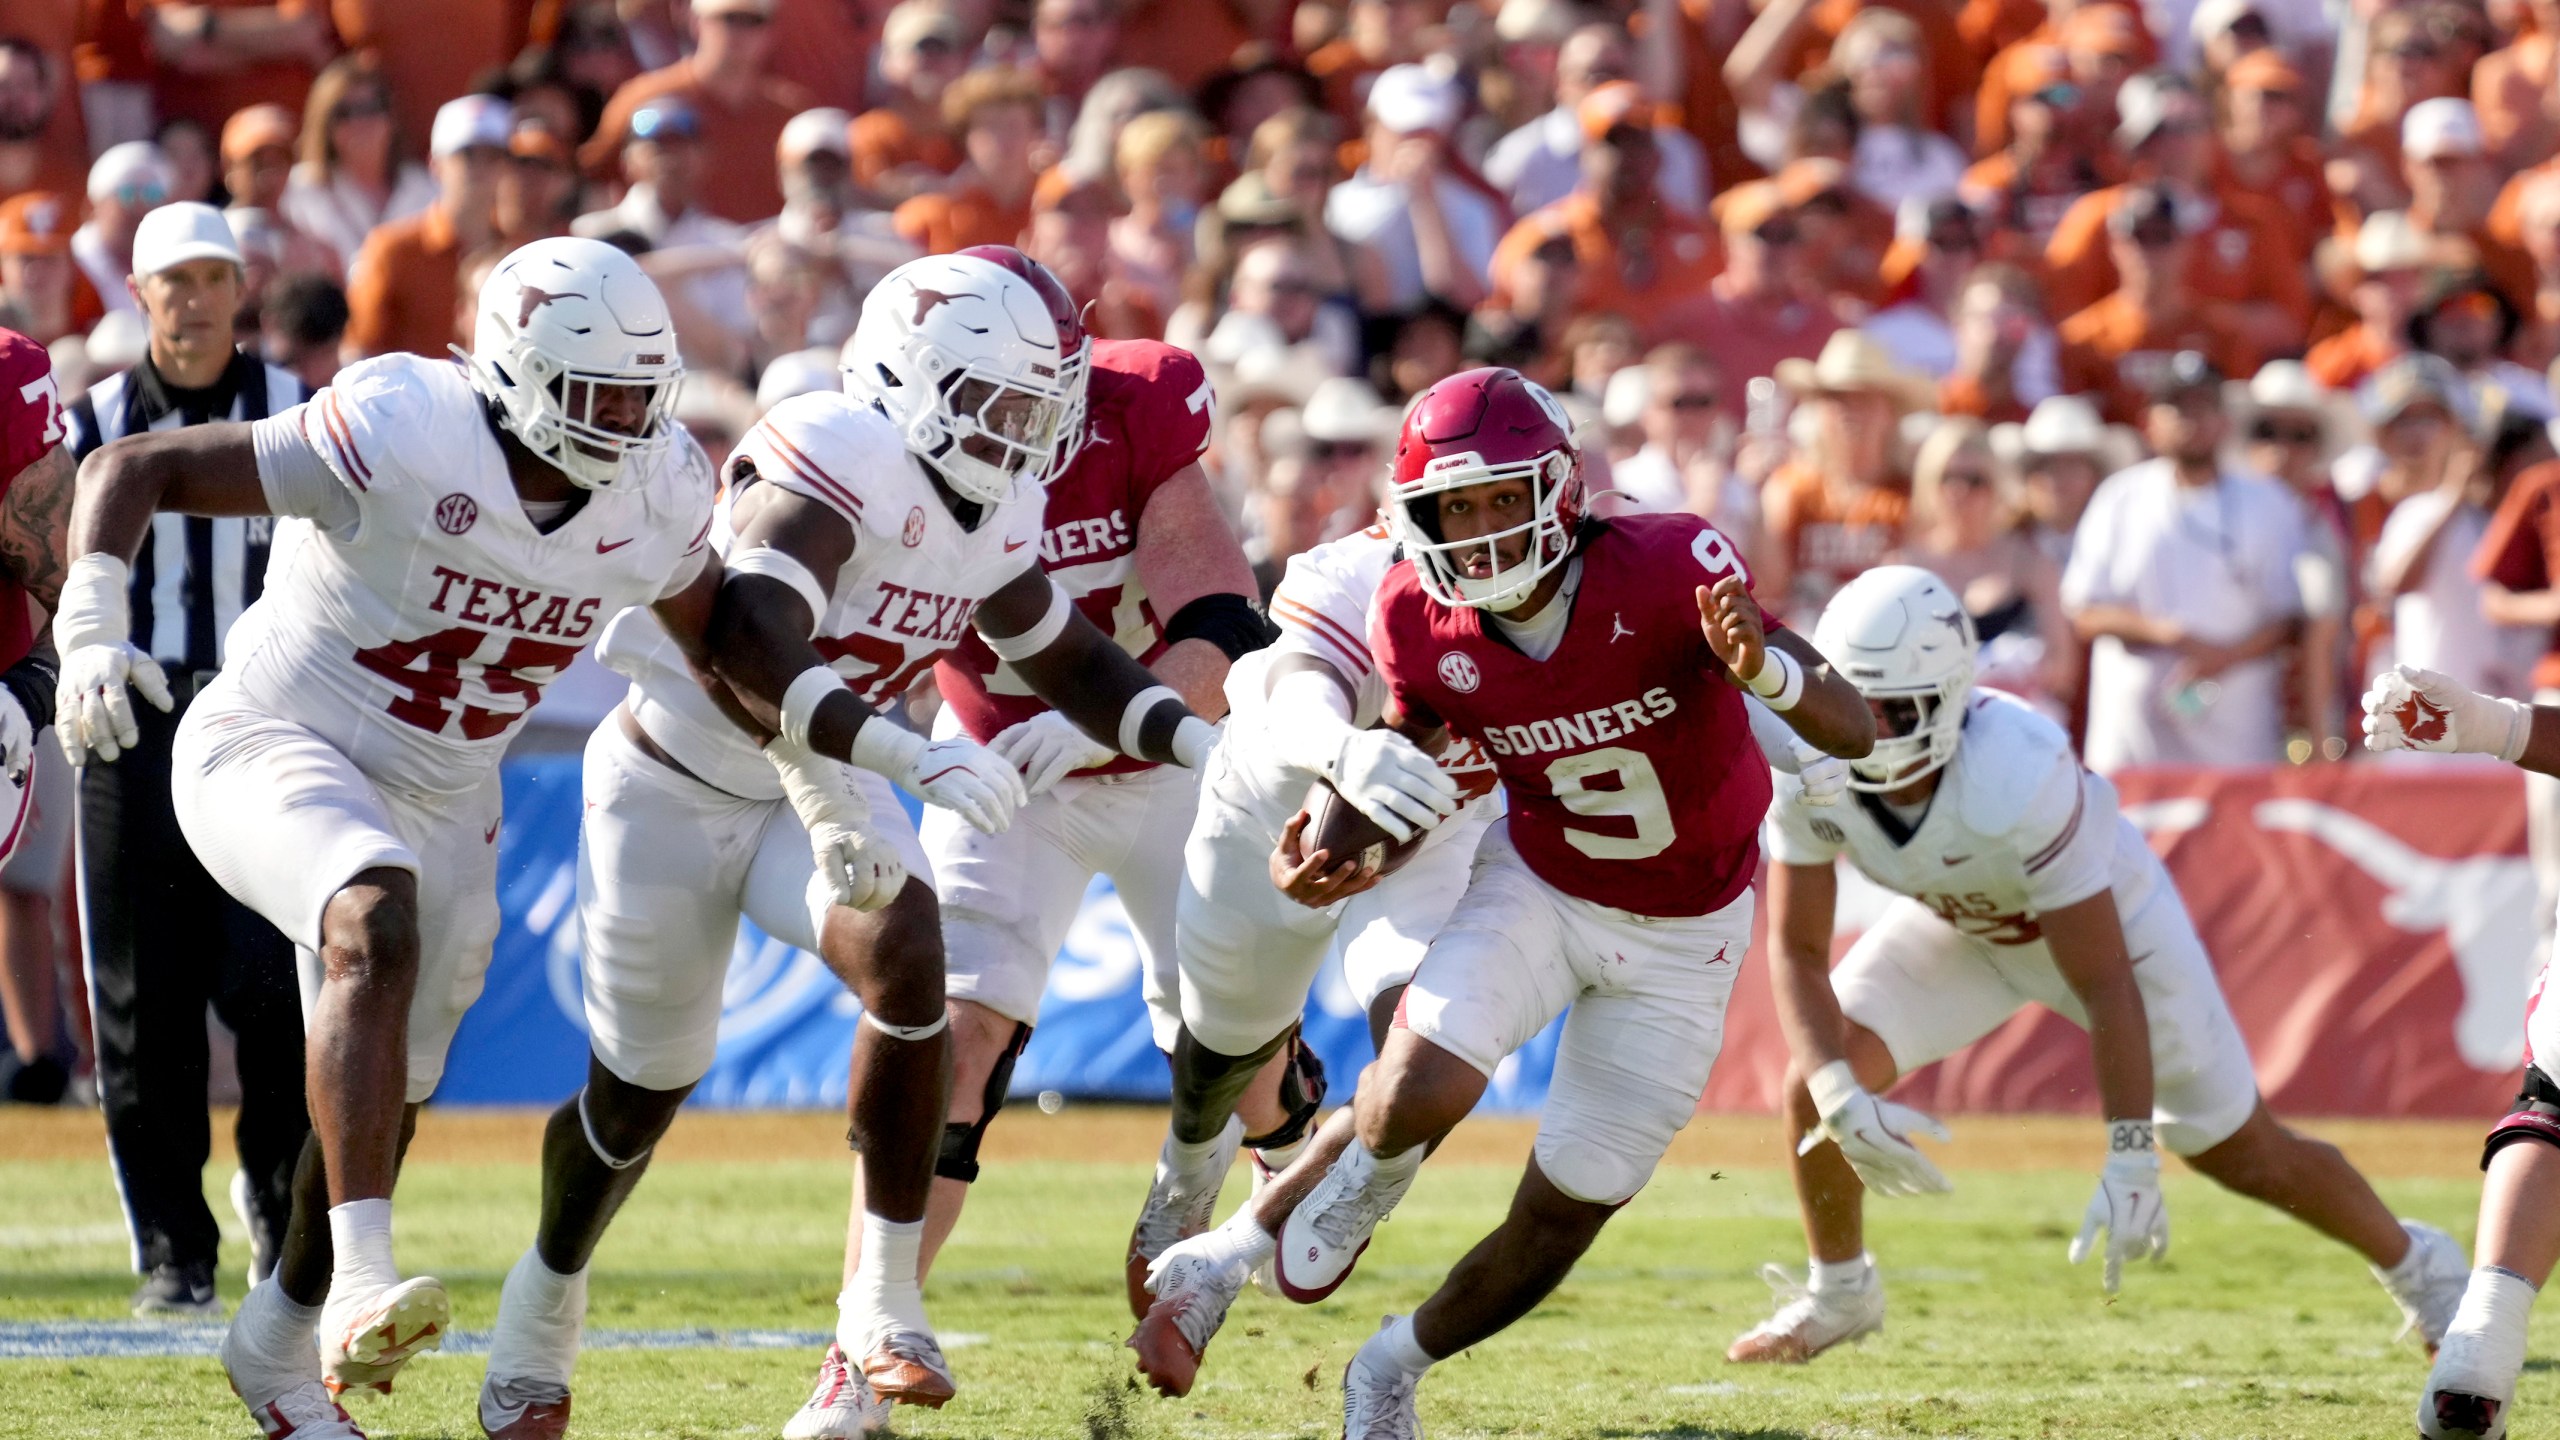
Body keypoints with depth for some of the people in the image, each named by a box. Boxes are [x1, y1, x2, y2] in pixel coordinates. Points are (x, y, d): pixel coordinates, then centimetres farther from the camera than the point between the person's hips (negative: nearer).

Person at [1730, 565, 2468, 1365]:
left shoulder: (2020, 775, -43)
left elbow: (2104, 983, -36)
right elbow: (1798, 949, -21)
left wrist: (2130, 1163, -36)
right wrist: (1840, 1098, -37)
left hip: (2108, 915, -4)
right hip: (1956, 926, 4)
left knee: (2241, 1152, 5)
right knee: (1814, 1085, -14)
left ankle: (2416, 1265, 33)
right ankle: (1839, 1291, 14)